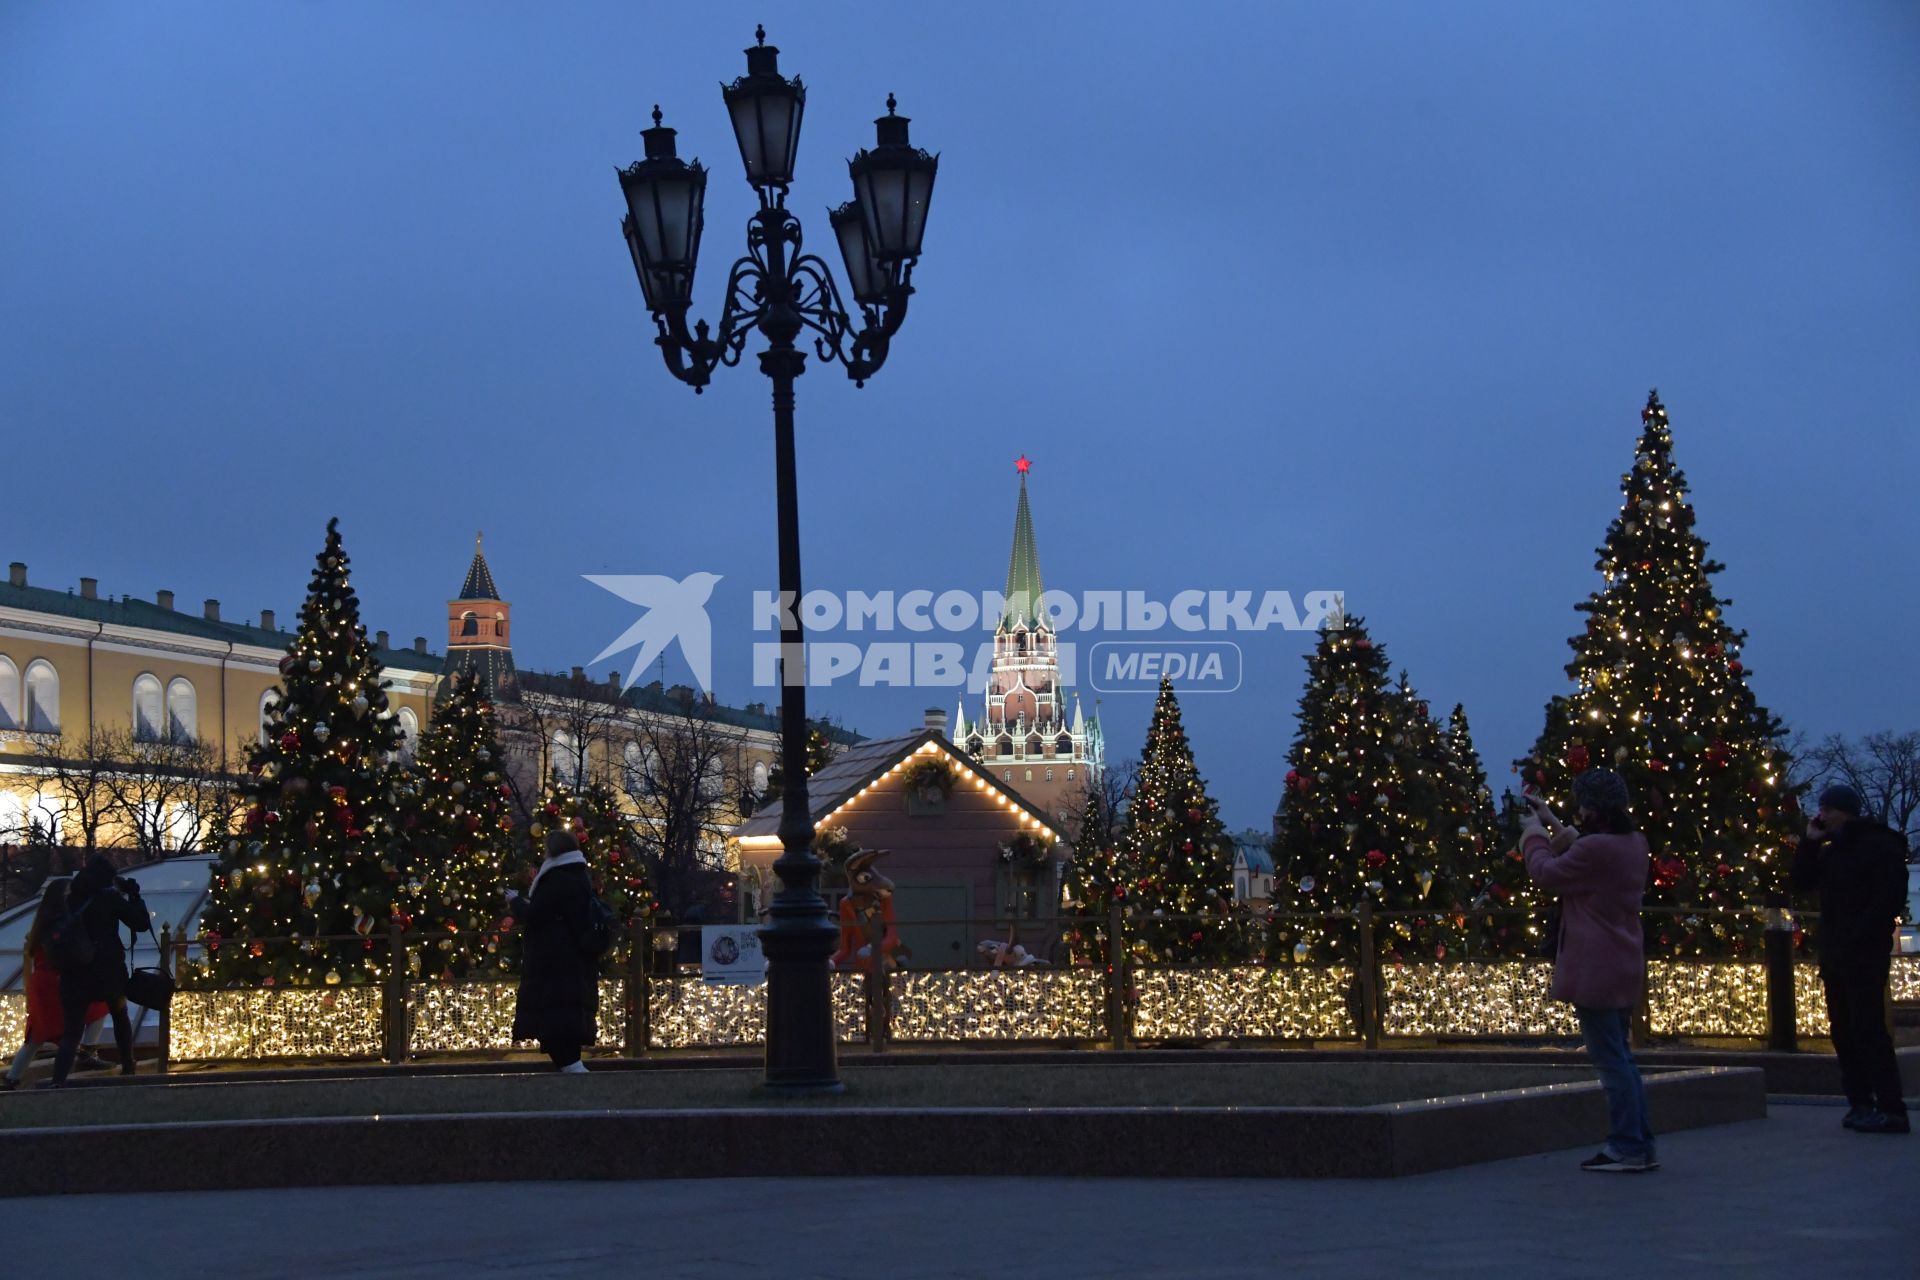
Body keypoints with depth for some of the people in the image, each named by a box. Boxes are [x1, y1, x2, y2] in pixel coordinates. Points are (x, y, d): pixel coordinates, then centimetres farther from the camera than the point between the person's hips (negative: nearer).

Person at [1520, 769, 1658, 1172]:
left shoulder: (1594, 849, -21)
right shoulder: (1634, 844, 8)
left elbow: (1546, 874, -9)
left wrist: (1534, 836, 9)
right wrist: (1552, 823, 27)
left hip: (1595, 971, -10)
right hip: (1625, 968, 10)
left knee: (1611, 1060, -5)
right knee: (1620, 1057, 16)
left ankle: (1628, 1148, -3)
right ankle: (1640, 1145, 19)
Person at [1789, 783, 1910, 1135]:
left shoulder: (1879, 844, -7)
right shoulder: (1832, 851, 18)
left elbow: (1891, 895, -15)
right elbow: (1801, 882, 16)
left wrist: (1861, 934, -20)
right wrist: (1809, 842, 6)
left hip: (1864, 953, -9)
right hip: (1835, 954, 9)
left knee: (1868, 1029, -14)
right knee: (1843, 1031, 7)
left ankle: (1891, 1109, -15)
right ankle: (1860, 1103, 9)